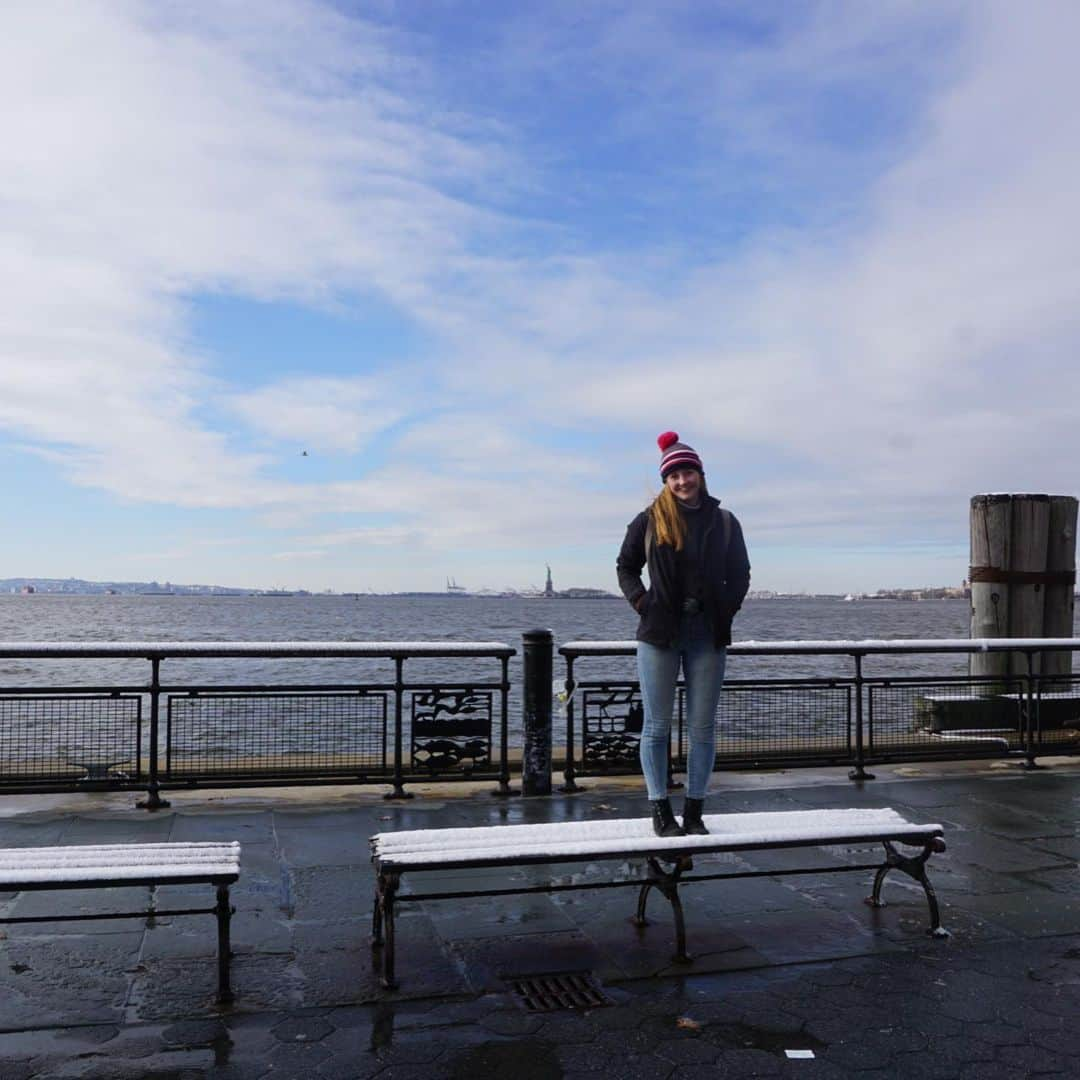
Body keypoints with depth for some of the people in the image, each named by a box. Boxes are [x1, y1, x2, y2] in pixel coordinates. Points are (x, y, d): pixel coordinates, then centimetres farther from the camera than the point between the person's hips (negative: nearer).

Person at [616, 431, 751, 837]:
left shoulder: (724, 521, 6)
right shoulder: (651, 520, 1)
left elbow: (740, 574, 14)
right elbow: (626, 567, 11)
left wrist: (726, 608, -1)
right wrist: (641, 602, -2)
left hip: (707, 636, 2)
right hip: (659, 635, -1)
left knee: (702, 728, 6)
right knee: (657, 726, 3)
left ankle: (694, 811, 16)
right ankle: (660, 810, 13)